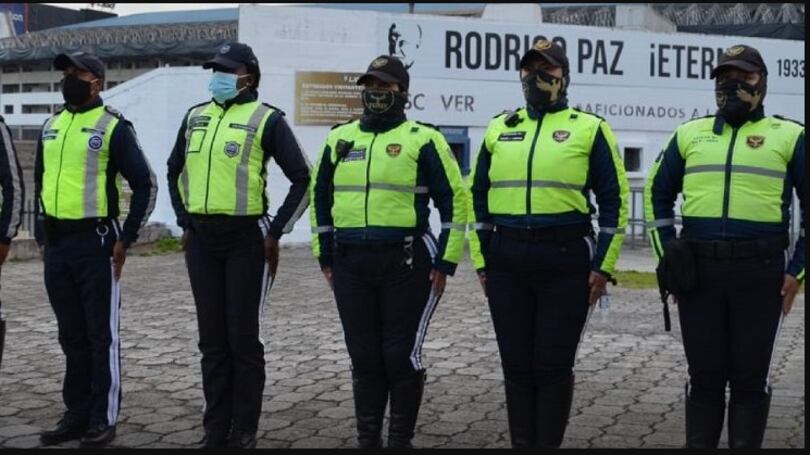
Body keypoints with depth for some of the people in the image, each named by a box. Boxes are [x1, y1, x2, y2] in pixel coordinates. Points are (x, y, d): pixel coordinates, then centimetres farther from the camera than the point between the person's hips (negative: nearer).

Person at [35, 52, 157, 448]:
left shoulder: (113, 127, -6)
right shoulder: (50, 127, 14)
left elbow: (145, 185, -7)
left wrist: (125, 239, -9)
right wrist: (41, 234, 15)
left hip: (95, 242, -6)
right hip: (56, 245, 6)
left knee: (101, 334, 1)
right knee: (71, 335, 12)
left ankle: (104, 418, 9)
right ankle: (77, 414, 22)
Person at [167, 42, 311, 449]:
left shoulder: (266, 119, -5)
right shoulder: (195, 117, 12)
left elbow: (302, 179, -6)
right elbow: (175, 171, 25)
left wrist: (275, 232, -8)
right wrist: (185, 223, 15)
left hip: (245, 238, -5)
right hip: (201, 239, 5)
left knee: (244, 337, 0)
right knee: (212, 338, 10)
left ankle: (244, 431, 11)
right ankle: (215, 428, 20)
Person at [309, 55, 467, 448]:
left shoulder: (423, 139, -3)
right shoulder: (339, 138, 12)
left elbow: (454, 199, -3)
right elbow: (320, 196, 20)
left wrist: (446, 260, -6)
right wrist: (324, 255, 15)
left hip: (406, 264, -4)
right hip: (350, 265, 5)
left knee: (402, 356, 0)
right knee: (364, 357, 11)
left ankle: (401, 439, 16)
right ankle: (367, 438, 23)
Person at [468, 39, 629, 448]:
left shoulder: (589, 129, 2)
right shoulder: (499, 129, 12)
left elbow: (613, 200, 0)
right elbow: (477, 197, 15)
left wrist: (603, 265, -5)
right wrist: (481, 260, 10)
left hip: (566, 261, -3)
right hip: (506, 263, 4)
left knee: (554, 365, 2)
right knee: (516, 363, 10)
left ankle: (548, 443, 17)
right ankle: (521, 442, 23)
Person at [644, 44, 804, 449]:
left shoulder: (789, 136, 5)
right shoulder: (689, 134, 12)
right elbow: (658, 194, 17)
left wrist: (797, 269, -1)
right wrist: (667, 256, 9)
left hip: (759, 273, -2)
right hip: (697, 271, 2)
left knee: (750, 376, 6)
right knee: (704, 374, 9)